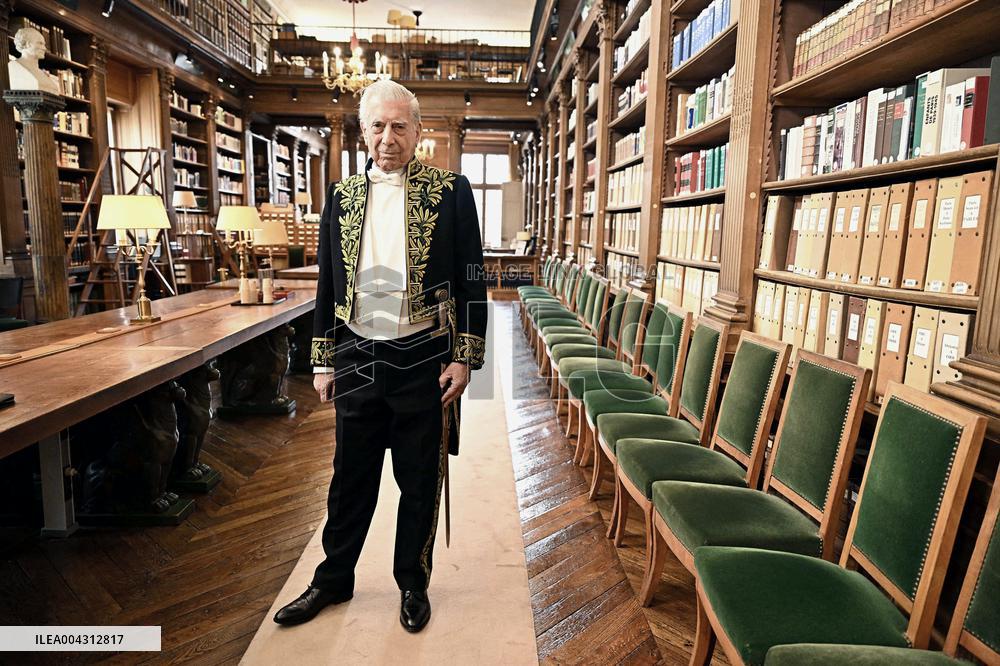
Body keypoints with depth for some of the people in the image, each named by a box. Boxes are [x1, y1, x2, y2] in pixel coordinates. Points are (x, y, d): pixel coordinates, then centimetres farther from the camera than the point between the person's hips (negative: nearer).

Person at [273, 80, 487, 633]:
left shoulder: (450, 191, -2)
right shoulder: (341, 196, 8)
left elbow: (471, 280, -3)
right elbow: (327, 285, 11)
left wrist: (465, 357, -7)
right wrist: (324, 360, 9)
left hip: (424, 361, -3)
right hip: (356, 359, 3)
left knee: (420, 482, 11)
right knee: (351, 478, 16)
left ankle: (413, 582, 33)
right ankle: (334, 579, 36)